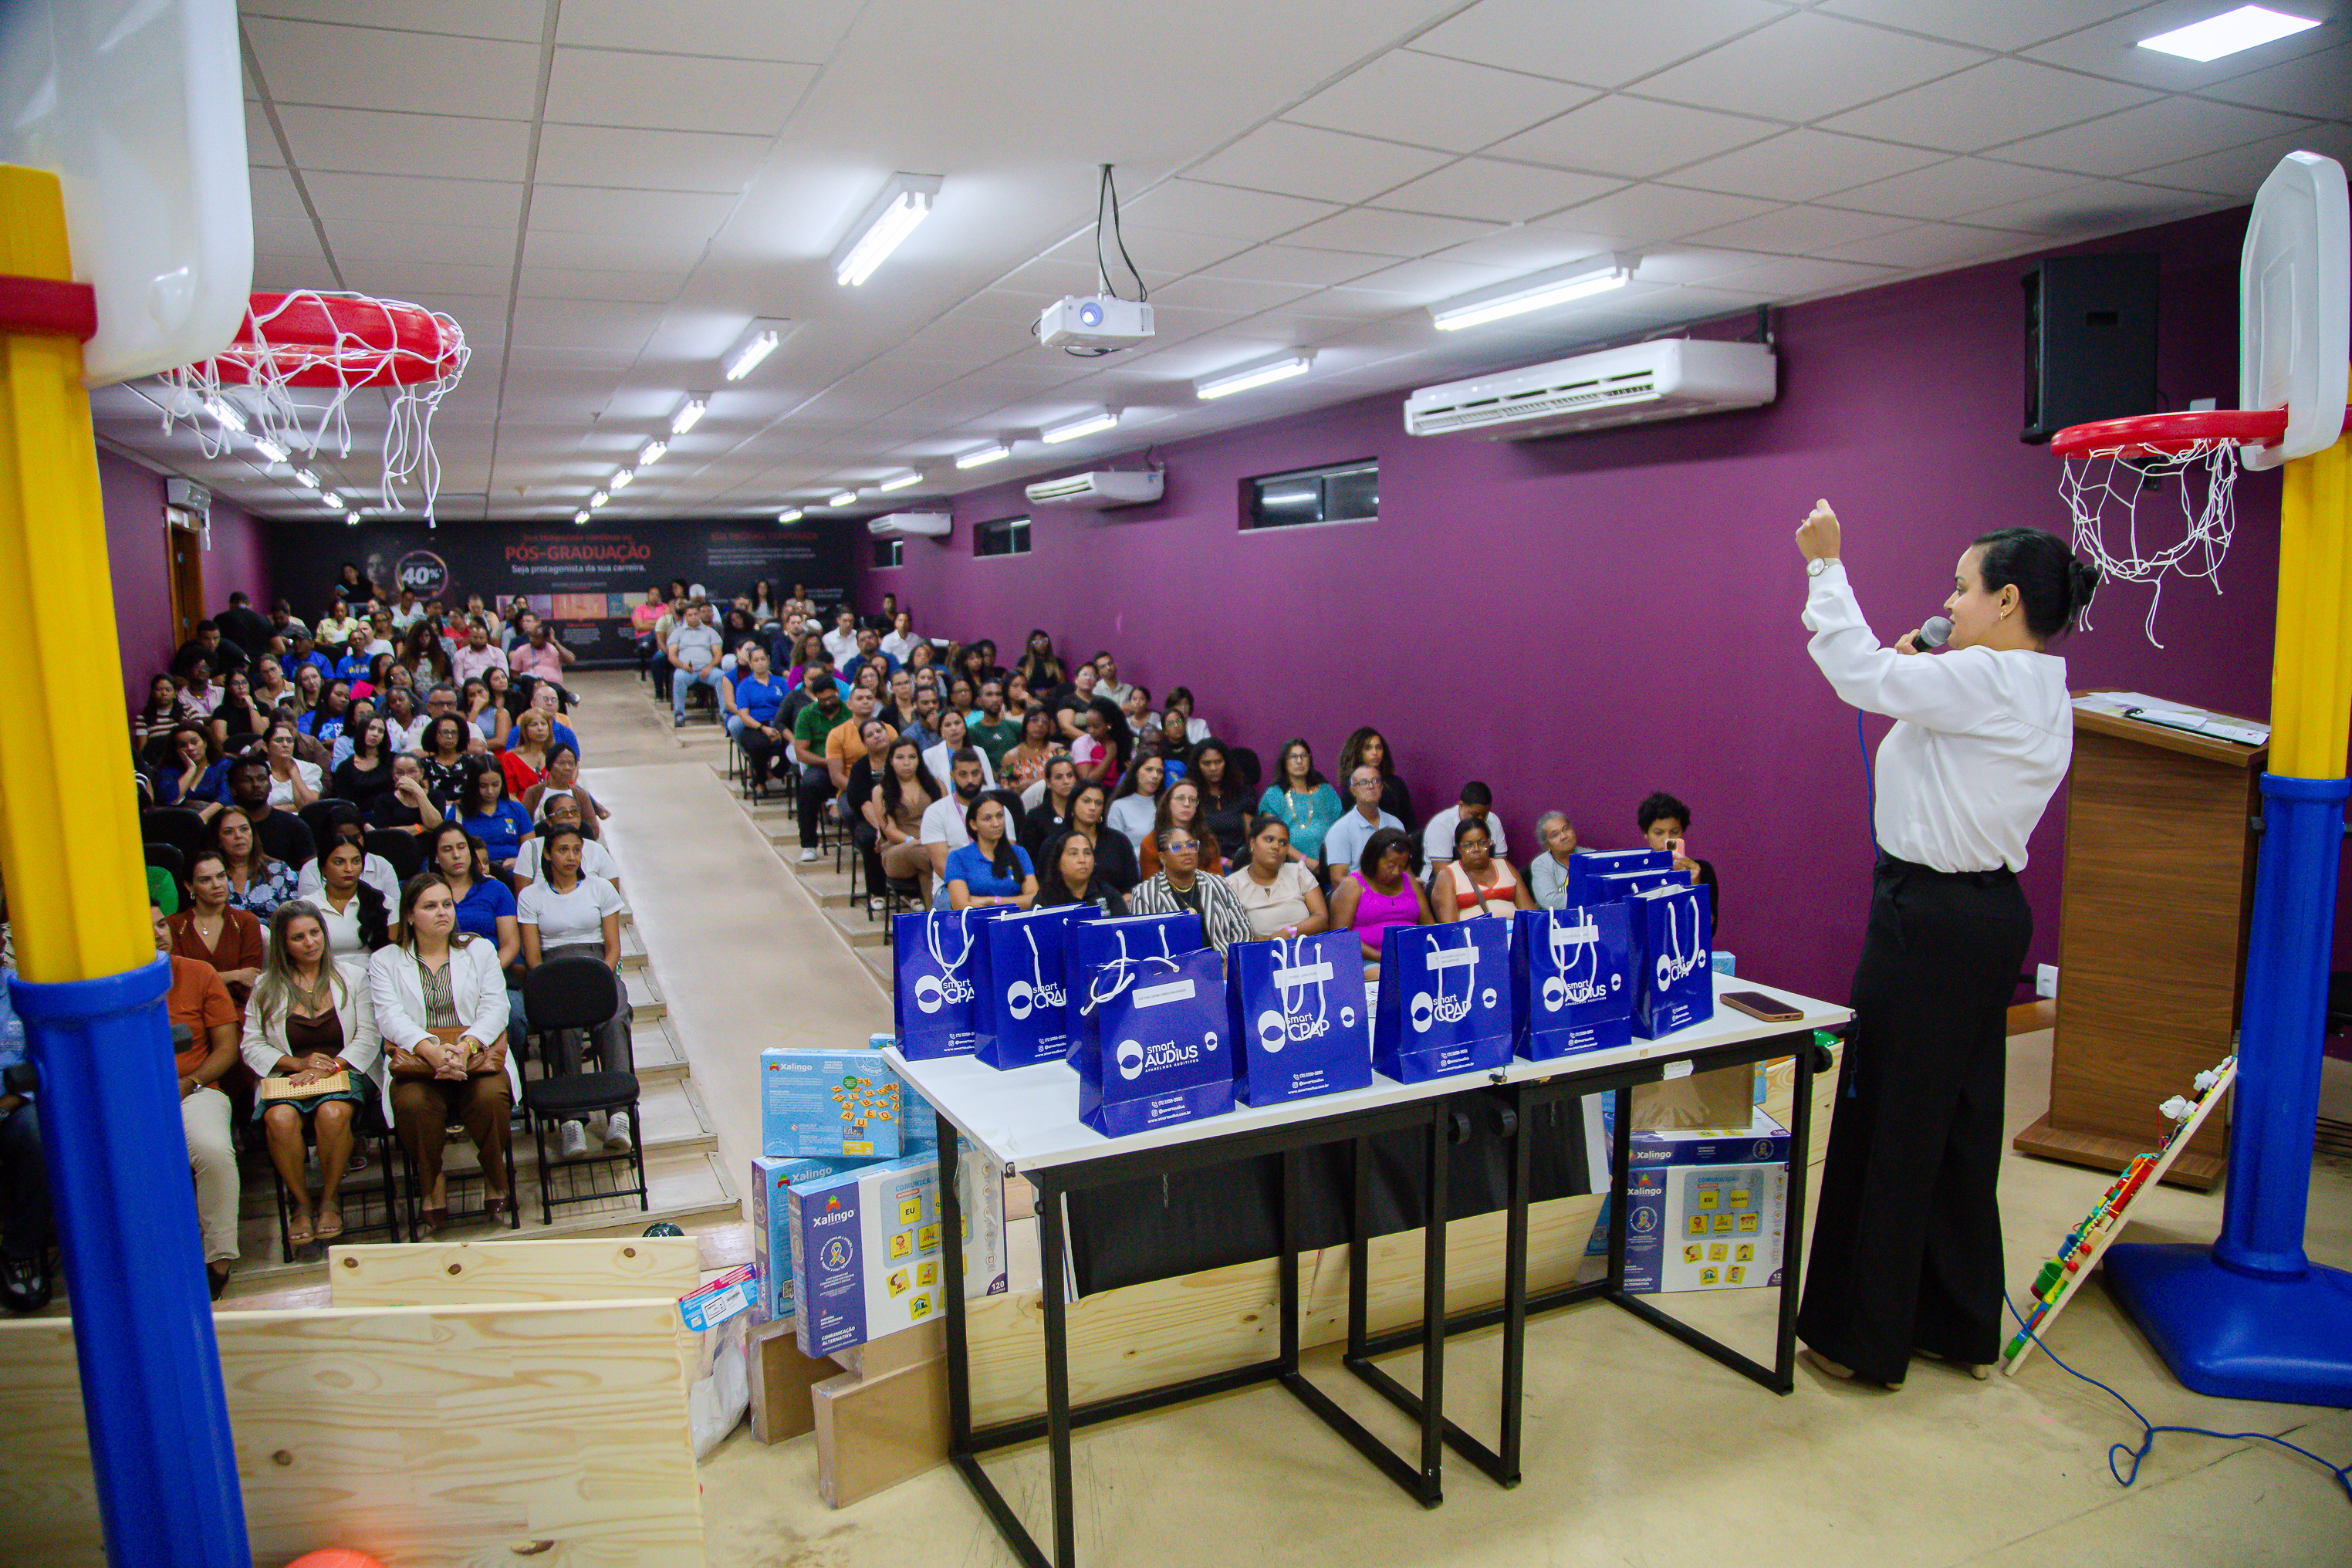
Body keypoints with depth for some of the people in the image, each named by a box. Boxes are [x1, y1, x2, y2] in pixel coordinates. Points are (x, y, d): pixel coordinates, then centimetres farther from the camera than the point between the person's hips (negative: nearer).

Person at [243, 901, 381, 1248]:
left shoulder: (352, 978, 11)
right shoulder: (266, 987, 13)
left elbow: (368, 1039, 3)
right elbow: (251, 1046, 7)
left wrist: (330, 1068, -13)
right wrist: (298, 1063, -9)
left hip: (345, 1073, -1)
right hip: (288, 1076, 1)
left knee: (333, 1113, -35)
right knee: (279, 1118, -33)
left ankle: (330, 1200, -14)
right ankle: (300, 1203, -13)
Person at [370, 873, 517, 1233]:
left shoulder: (480, 950, 15)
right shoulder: (385, 961, 12)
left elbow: (494, 1009, 2)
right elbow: (391, 1018, -4)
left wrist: (465, 1047, -18)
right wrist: (433, 1051, -23)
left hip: (479, 1056, 0)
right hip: (416, 1061, 0)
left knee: (489, 1096, -32)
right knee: (413, 1104, -33)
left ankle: (496, 1182, -6)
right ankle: (432, 1185, -7)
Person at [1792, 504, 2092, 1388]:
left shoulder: (1987, 682, -18)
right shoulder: (2043, 696, 12)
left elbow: (1860, 671, -19)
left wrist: (1825, 566, -7)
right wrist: (1919, 671, 10)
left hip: (1929, 919, -10)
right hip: (1991, 912, 10)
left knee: (1888, 1126, 2)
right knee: (1960, 1125, 18)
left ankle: (1868, 1338, 15)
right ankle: (1962, 1326, 31)